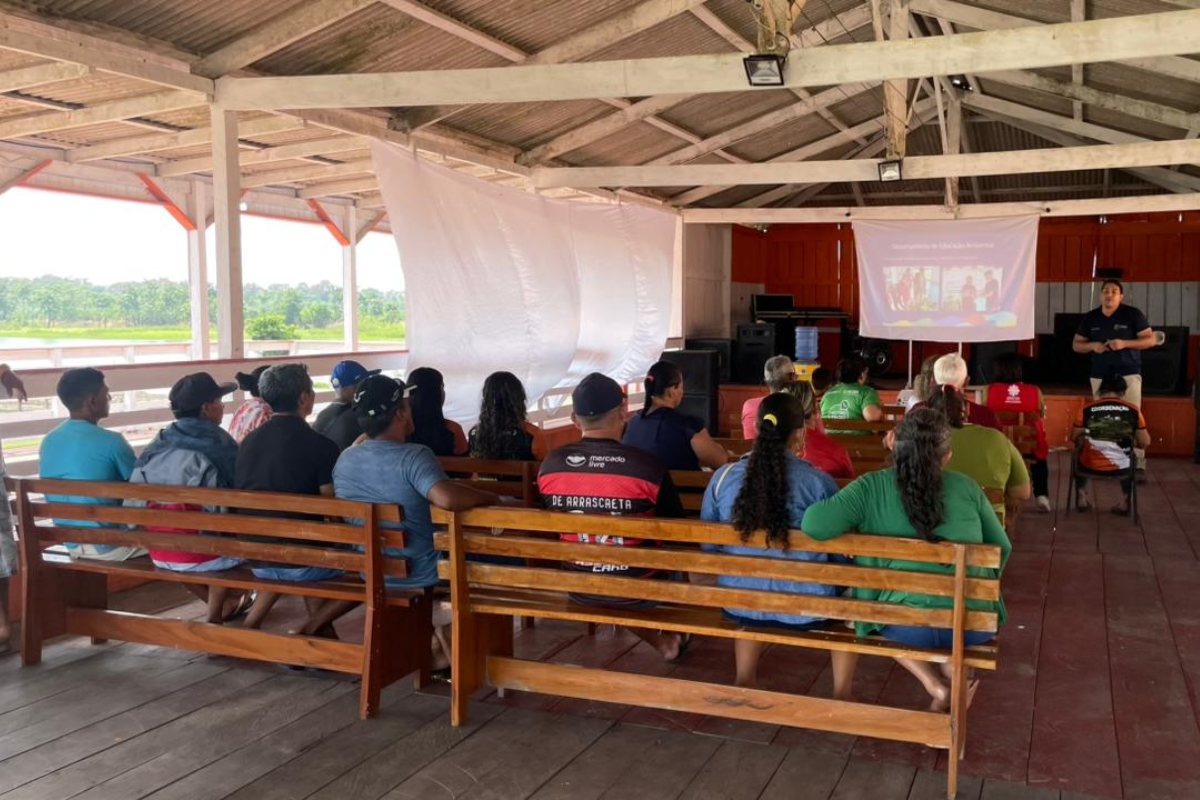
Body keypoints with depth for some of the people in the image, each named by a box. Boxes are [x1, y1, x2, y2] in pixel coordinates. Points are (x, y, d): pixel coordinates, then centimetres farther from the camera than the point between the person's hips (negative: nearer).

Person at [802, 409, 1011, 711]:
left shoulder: (871, 486, -4)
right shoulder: (966, 486, 4)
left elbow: (814, 525, -16)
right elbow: (1001, 548, 15)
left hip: (908, 626, -4)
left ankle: (936, 684, 13)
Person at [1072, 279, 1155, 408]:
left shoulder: (1133, 314, 0)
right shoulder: (1090, 318, 8)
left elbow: (1150, 340, -1)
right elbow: (1076, 345, 14)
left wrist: (1125, 343, -16)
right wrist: (1092, 345, -8)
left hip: (1128, 373, -3)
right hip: (1099, 375, 3)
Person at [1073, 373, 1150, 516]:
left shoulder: (1086, 409, -7)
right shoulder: (1133, 410, -5)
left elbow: (1075, 438, 5)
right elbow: (1145, 443, 0)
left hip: (1090, 465, 0)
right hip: (1120, 467, 0)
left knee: (1079, 455, 35)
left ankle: (1081, 495, 31)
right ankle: (1126, 501, 30)